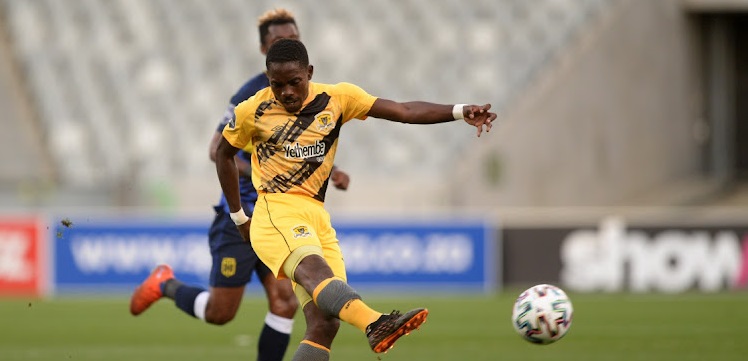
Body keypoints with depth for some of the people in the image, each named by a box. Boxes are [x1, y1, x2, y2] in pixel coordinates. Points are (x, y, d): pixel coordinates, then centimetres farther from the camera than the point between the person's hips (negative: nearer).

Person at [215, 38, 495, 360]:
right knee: (314, 269, -35)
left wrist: (460, 112, -9)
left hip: (317, 217, 5)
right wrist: (238, 217, 18)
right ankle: (376, 325, -62)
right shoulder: (253, 111, 2)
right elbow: (224, 153, 18)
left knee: (324, 323, -9)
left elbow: (405, 111, 3)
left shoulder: (336, 98, 7)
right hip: (277, 213, -5)